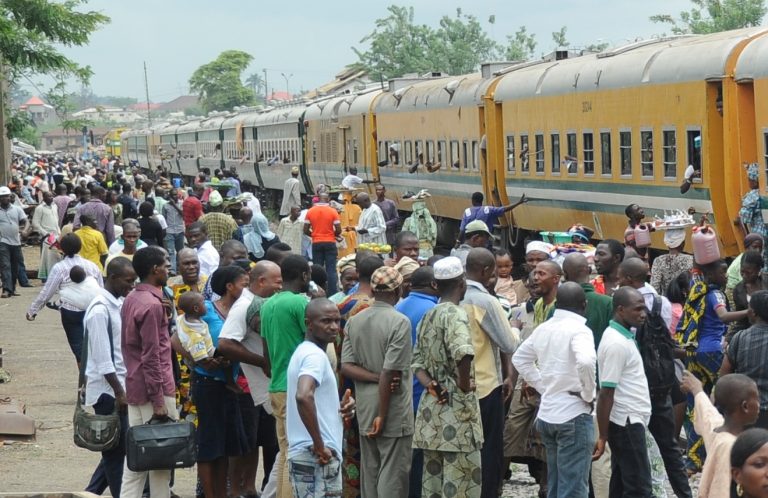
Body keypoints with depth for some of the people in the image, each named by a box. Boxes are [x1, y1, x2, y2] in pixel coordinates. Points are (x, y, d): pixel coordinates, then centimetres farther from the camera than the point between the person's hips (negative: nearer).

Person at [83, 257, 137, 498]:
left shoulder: (121, 304, 11)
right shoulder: (100, 310, -16)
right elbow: (103, 359, -19)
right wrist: (119, 392, -19)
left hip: (122, 387, 9)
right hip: (108, 391, -9)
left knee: (116, 450, 12)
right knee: (116, 451, -1)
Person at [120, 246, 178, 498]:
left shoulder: (131, 299, 11)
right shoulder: (152, 305, -16)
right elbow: (151, 357, -19)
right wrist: (159, 400, -18)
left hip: (134, 387, 9)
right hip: (154, 388, -9)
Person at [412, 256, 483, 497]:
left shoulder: (427, 317, 13)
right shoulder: (456, 315, -13)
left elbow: (417, 361, 12)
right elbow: (463, 352, -31)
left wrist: (430, 385, -3)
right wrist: (465, 385, -18)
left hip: (431, 406, 8)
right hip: (456, 406, -8)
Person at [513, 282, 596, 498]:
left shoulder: (543, 328, 9)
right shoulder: (579, 329, -14)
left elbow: (520, 358, 21)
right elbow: (585, 361, -32)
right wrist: (589, 394, -15)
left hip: (547, 413, 8)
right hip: (574, 415, -8)